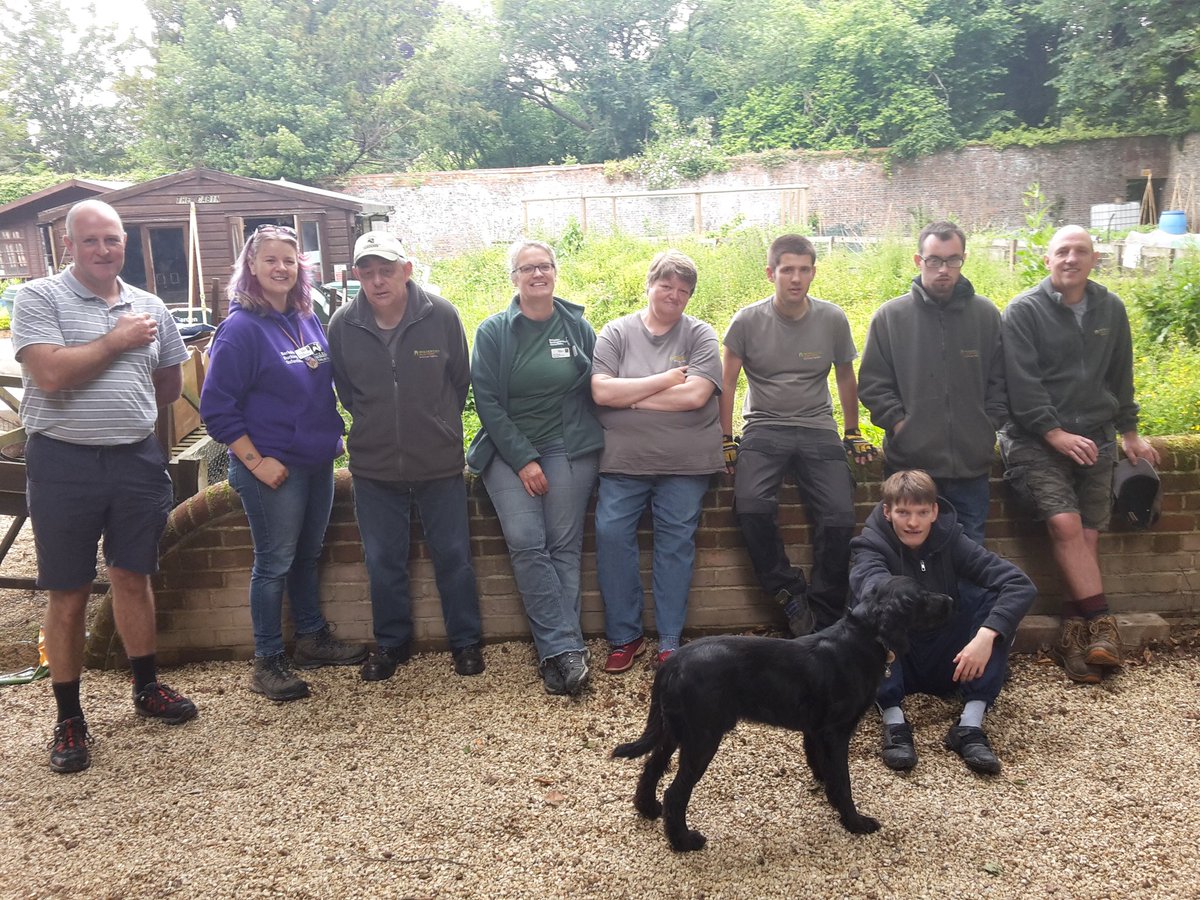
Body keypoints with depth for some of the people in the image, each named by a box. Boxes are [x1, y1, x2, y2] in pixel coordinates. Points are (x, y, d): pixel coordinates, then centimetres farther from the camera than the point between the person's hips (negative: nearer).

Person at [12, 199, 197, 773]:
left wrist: (124, 414, 6)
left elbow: (170, 386, 18)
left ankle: (146, 688, 32)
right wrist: (116, 341, -11)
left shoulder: (150, 308, 8)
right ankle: (69, 718, 18)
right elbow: (49, 374, -20)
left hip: (137, 461, 4)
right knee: (68, 596, 5)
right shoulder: (39, 299, -6)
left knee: (134, 578, 15)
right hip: (64, 465, -4)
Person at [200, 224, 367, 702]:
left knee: (307, 554, 18)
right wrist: (256, 461, -17)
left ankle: (312, 638, 34)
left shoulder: (308, 321, 7)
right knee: (274, 563, 2)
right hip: (274, 468, -6)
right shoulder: (241, 328, -14)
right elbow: (216, 408, -15)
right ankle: (268, 663, 16)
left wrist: (333, 435, 11)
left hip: (318, 462, 7)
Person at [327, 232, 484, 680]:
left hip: (440, 462, -1)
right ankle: (391, 643, 31)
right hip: (374, 466, 2)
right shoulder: (342, 324, -6)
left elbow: (461, 380, 4)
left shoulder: (441, 314, -11)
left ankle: (466, 642, 26)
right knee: (383, 562, 12)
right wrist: (376, 424, 12)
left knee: (453, 556, 9)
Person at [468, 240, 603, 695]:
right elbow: (487, 401, -3)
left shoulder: (577, 326, 6)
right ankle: (566, 648, -12)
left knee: (564, 545, -8)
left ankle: (556, 652, -3)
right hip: (508, 449, -1)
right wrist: (522, 459, -9)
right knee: (526, 542, -16)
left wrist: (591, 442, 3)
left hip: (568, 448, 1)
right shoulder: (493, 331, 1)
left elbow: (595, 388, 13)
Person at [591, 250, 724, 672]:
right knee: (610, 536, -6)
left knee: (676, 545, 3)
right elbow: (600, 391, -9)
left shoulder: (700, 335, 3)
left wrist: (630, 396, -8)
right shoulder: (616, 332, 5)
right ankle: (624, 636, 10)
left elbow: (695, 395, -12)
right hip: (623, 461, 1)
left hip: (685, 462, 0)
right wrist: (664, 380, -10)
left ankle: (670, 642, 16)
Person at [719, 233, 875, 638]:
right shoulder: (748, 320, -2)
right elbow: (727, 382, 4)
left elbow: (846, 380, 16)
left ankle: (823, 621, -1)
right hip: (764, 429, -1)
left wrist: (853, 434, 18)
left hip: (818, 431, 1)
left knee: (839, 518, -18)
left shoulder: (833, 319, 2)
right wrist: (727, 440, 1)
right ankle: (791, 596, -8)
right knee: (752, 507, -29)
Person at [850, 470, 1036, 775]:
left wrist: (986, 635, -35)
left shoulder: (951, 541, -6)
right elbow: (870, 580, -38)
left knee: (999, 600, -20)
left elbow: (1021, 585, -19)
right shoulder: (872, 546, -12)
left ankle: (970, 726, -25)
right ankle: (893, 722, -29)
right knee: (870, 606, -29)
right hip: (896, 666, -2)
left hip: (950, 664, 3)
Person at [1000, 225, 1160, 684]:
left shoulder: (1111, 309, 10)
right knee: (1066, 524, -19)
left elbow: (1120, 376, 19)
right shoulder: (1023, 311, -6)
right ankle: (1101, 624, -12)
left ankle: (1076, 630, 3)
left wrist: (1129, 433, 20)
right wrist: (1056, 435, -16)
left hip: (1095, 438, 4)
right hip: (1037, 439, -4)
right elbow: (1022, 384, -12)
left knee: (1087, 534, -4)